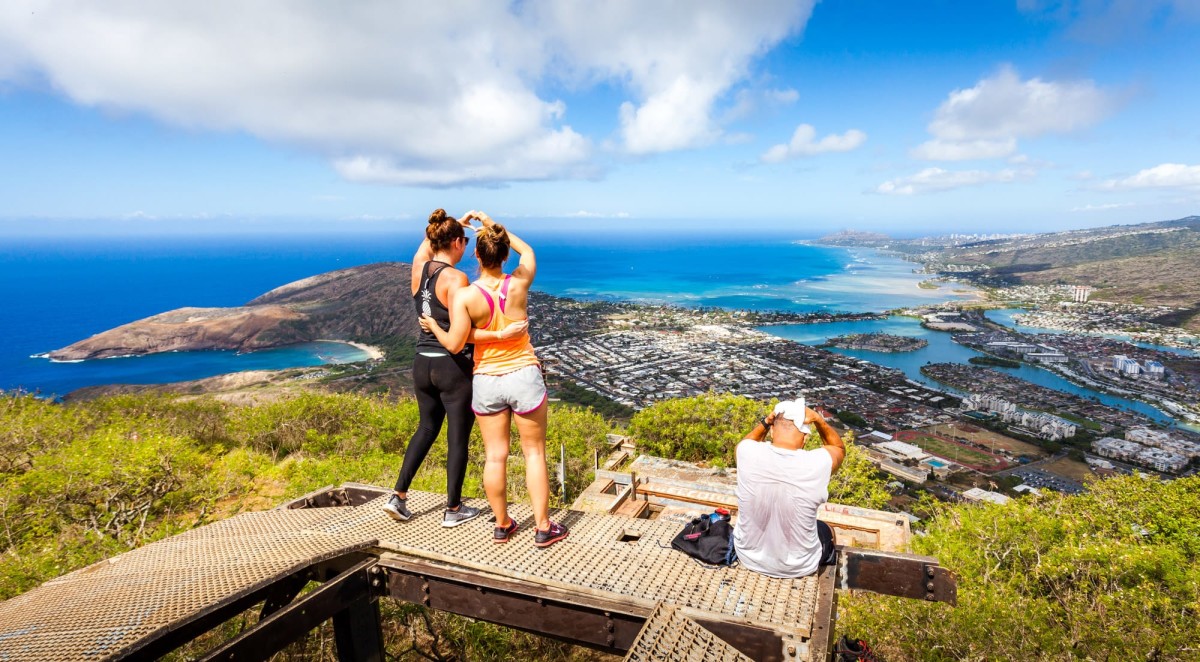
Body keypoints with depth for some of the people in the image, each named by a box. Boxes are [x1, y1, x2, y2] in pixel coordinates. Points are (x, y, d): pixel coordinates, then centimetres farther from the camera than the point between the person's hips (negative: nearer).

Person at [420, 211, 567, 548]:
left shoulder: (464, 296, -14)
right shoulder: (519, 283, -8)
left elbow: (454, 344, -13)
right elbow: (527, 250, 12)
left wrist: (433, 326, 7)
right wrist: (493, 225, 16)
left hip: (486, 381, 0)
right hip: (524, 377, 0)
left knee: (495, 456, 13)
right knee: (534, 453, 10)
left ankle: (502, 525, 27)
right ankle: (543, 528, 17)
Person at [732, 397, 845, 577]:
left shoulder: (747, 454, -25)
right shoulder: (818, 463, -28)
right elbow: (839, 448, -2)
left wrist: (766, 421, -13)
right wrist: (818, 419, -15)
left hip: (748, 557, 1)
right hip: (798, 566, -1)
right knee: (826, 531, 32)